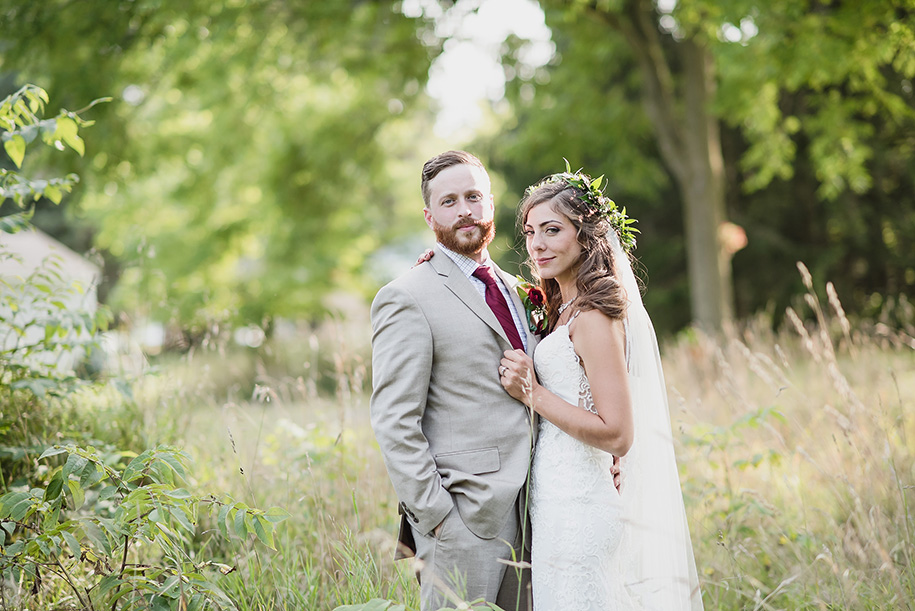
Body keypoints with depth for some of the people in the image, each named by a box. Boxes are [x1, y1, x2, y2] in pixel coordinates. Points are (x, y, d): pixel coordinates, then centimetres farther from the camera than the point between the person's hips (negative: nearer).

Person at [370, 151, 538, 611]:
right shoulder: (407, 299, -7)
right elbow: (394, 422, -12)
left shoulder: (516, 290, 16)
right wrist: (435, 517, -15)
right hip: (463, 517, -7)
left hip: (527, 515, 7)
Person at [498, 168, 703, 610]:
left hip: (576, 510, -9)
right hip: (560, 503, 9)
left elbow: (617, 435, -20)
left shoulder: (594, 317, -16)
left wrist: (533, 394, -17)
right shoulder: (562, 308, 11)